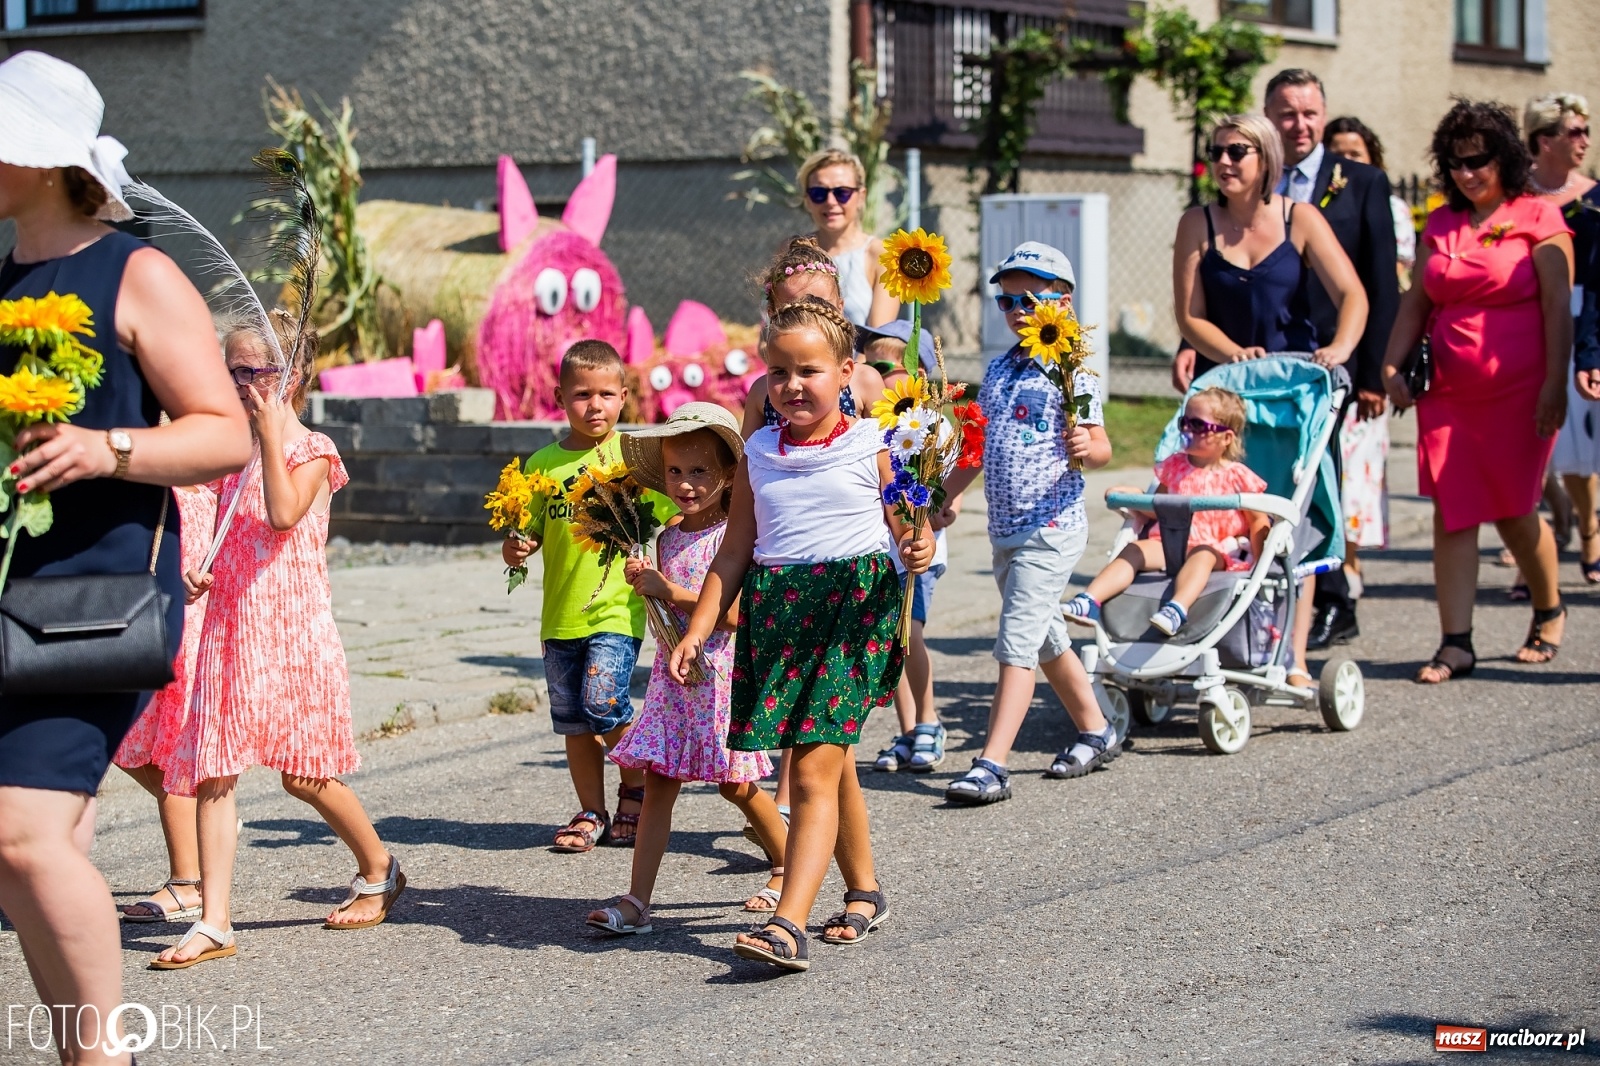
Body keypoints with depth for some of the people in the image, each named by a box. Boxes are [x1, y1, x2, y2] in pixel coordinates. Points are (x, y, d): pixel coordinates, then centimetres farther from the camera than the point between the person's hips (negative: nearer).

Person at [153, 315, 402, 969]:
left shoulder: (311, 450, -5)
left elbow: (283, 516, -24)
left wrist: (272, 432, -21)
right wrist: (195, 573, 1)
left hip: (294, 632, -5)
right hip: (229, 625, 5)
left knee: (304, 774, 2)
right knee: (212, 771, -5)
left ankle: (379, 868, 28)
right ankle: (214, 923, -5)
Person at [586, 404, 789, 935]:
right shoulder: (668, 538, 9)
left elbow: (734, 612, -21)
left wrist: (670, 591, -20)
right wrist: (644, 584, -5)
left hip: (721, 674, -6)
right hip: (672, 674, 6)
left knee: (735, 784, 6)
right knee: (658, 783, 0)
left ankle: (788, 866, 30)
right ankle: (636, 901, -3)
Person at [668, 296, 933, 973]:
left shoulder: (870, 448, -1)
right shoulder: (759, 455, 10)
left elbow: (908, 530, 3)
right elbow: (734, 553, 14)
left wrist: (919, 550, -21)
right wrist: (697, 630, 7)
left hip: (852, 609, -5)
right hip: (778, 611, 5)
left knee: (815, 770, -13)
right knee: (832, 766, 15)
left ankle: (789, 925, -20)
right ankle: (864, 891, 34)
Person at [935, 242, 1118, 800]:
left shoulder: (1072, 372, -10)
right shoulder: (998, 369, 12)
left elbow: (1100, 448, -13)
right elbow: (980, 446, 20)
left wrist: (1086, 447, -35)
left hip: (1050, 528, -8)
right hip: (1005, 528, 8)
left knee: (1017, 641, -13)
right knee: (1045, 640, 18)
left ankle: (992, 764, -15)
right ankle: (1097, 731, 35)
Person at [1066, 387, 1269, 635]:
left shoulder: (1237, 477, 5)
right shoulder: (1174, 466, 16)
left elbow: (1258, 521, 7)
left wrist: (1258, 559, -5)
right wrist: (1134, 498, 6)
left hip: (1215, 549, -4)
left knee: (1202, 555, -38)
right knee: (1135, 550, -24)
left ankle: (1176, 609, -62)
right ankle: (1088, 602, -39)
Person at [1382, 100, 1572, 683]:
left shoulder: (1538, 217, -1)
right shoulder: (1439, 226, 13)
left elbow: (1558, 304, -5)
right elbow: (1416, 302, 15)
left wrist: (1555, 383, -13)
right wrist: (1392, 365, 2)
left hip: (1518, 391, -4)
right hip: (1447, 392, 4)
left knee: (1514, 510, 1)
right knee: (1453, 512, -3)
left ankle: (1549, 610, 28)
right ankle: (1456, 642, -3)